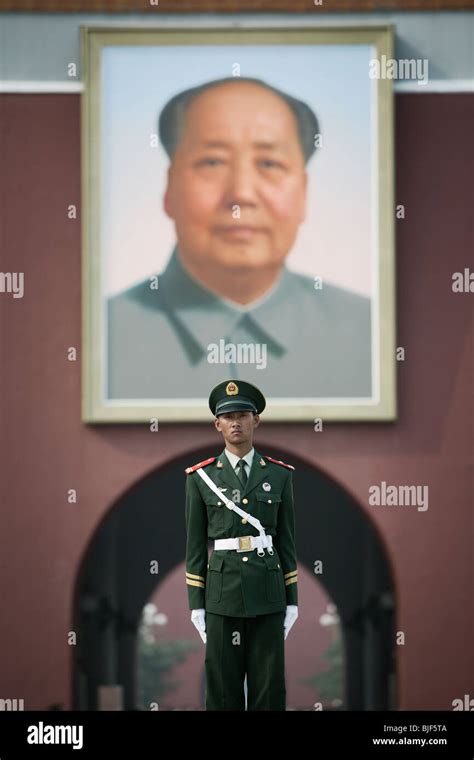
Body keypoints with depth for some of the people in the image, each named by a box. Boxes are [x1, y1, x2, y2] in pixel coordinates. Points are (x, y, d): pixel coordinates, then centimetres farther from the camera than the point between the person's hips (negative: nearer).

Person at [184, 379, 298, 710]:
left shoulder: (280, 475, 5)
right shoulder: (201, 477, 2)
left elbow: (286, 540, 7)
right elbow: (195, 545, 3)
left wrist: (292, 601, 3)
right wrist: (196, 606, -1)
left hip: (268, 595, 1)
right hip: (222, 595, -1)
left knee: (269, 689, 1)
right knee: (223, 691, 1)